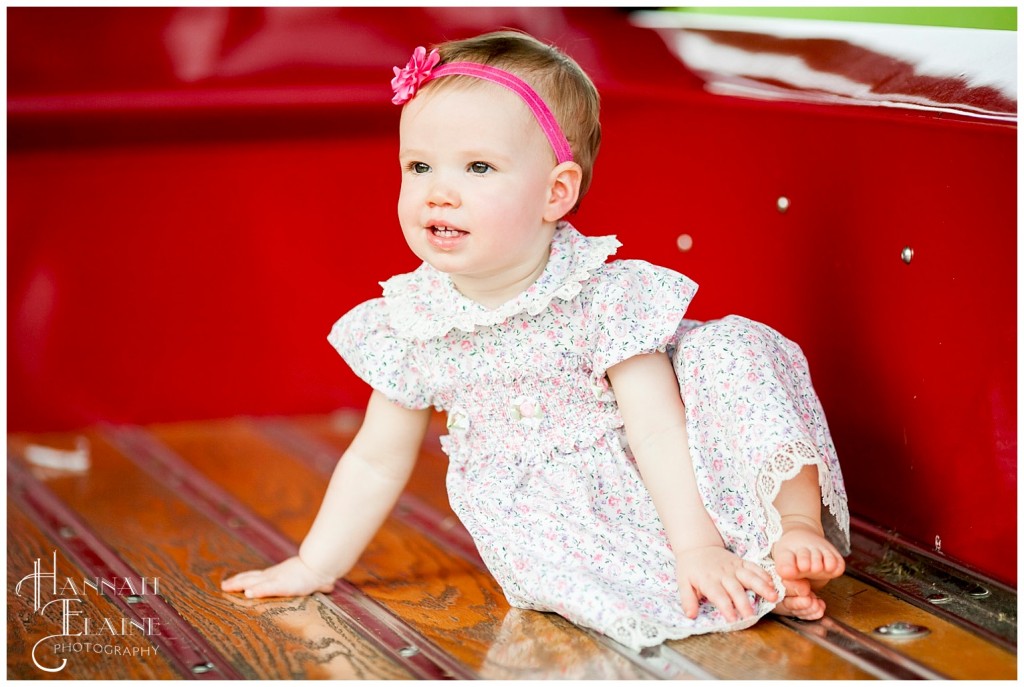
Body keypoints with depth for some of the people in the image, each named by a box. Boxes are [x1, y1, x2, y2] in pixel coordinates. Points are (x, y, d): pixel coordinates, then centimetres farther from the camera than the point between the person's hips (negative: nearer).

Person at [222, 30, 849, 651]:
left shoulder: (606, 294, -16)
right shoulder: (410, 324, -6)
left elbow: (657, 428, -21)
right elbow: (377, 461, 6)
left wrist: (697, 546, -30)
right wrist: (315, 567, 8)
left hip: (666, 488, -2)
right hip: (548, 507, 2)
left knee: (727, 346, -21)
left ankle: (796, 525, -18)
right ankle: (763, 588, -29)